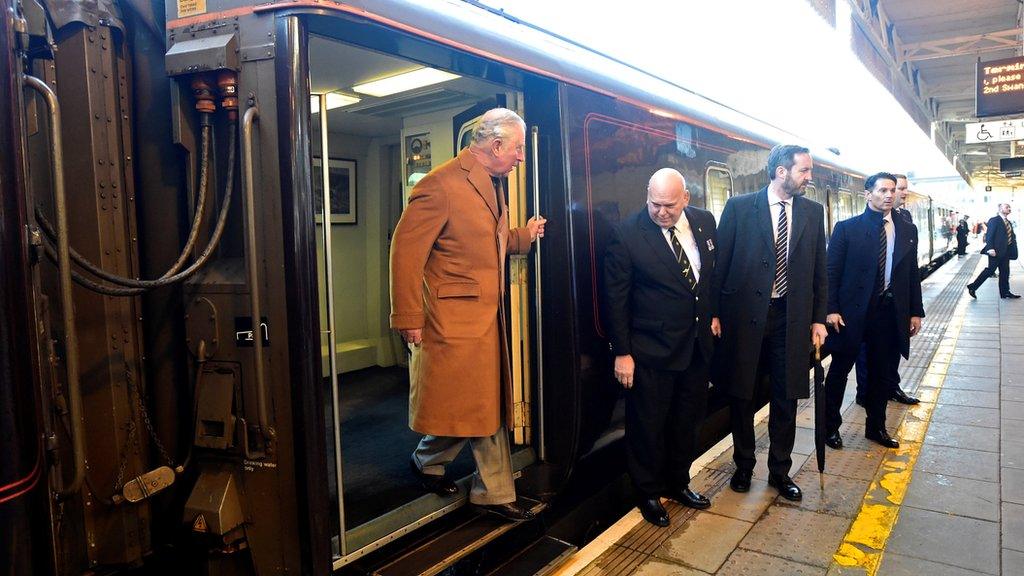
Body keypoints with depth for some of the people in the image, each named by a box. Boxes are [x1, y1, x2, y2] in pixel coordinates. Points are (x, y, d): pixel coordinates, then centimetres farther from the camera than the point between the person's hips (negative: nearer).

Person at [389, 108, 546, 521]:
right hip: (453, 318, -9)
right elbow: (405, 250, -17)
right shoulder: (442, 185, -16)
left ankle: (493, 492, 26)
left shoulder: (492, 184, 13)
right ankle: (427, 462, 33)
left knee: (489, 405, 13)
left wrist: (525, 235, 11)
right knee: (465, 405, 4)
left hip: (487, 316, 9)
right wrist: (408, 318, -17)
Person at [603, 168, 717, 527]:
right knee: (648, 424, 7)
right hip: (652, 349, -5)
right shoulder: (628, 234, -16)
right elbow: (616, 298, -12)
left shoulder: (704, 222, -1)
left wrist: (713, 315, 11)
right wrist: (622, 352, -12)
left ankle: (679, 483, 39)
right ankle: (649, 493, 28)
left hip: (697, 344, 6)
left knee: (688, 420, 19)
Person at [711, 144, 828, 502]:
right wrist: (714, 313, -6)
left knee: (786, 400, 9)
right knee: (742, 396, 10)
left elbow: (819, 271, 9)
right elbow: (719, 264, -3)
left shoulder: (813, 212, 6)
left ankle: (780, 471, 27)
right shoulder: (739, 207, -5)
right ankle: (743, 466, 29)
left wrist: (818, 319, 5)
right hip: (744, 315, -2)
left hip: (792, 318, 3)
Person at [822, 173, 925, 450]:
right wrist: (831, 309, -12)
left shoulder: (907, 230, 8)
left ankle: (876, 426, 30)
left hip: (891, 312, 4)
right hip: (853, 311, -4)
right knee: (840, 370, 7)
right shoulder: (847, 228, -5)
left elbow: (912, 274, 11)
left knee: (883, 373, 13)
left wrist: (915, 311, 8)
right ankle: (830, 425, 21)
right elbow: (832, 271, -6)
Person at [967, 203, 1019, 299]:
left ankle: (1005, 292, 15)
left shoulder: (1009, 222, 17)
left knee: (1005, 272, 9)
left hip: (1005, 252, 8)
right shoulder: (994, 220, -8)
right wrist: (990, 249, -23)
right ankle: (972, 287, -1)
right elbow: (989, 235, -15)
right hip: (996, 251, -8)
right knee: (990, 270, -7)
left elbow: (1011, 237, 18)